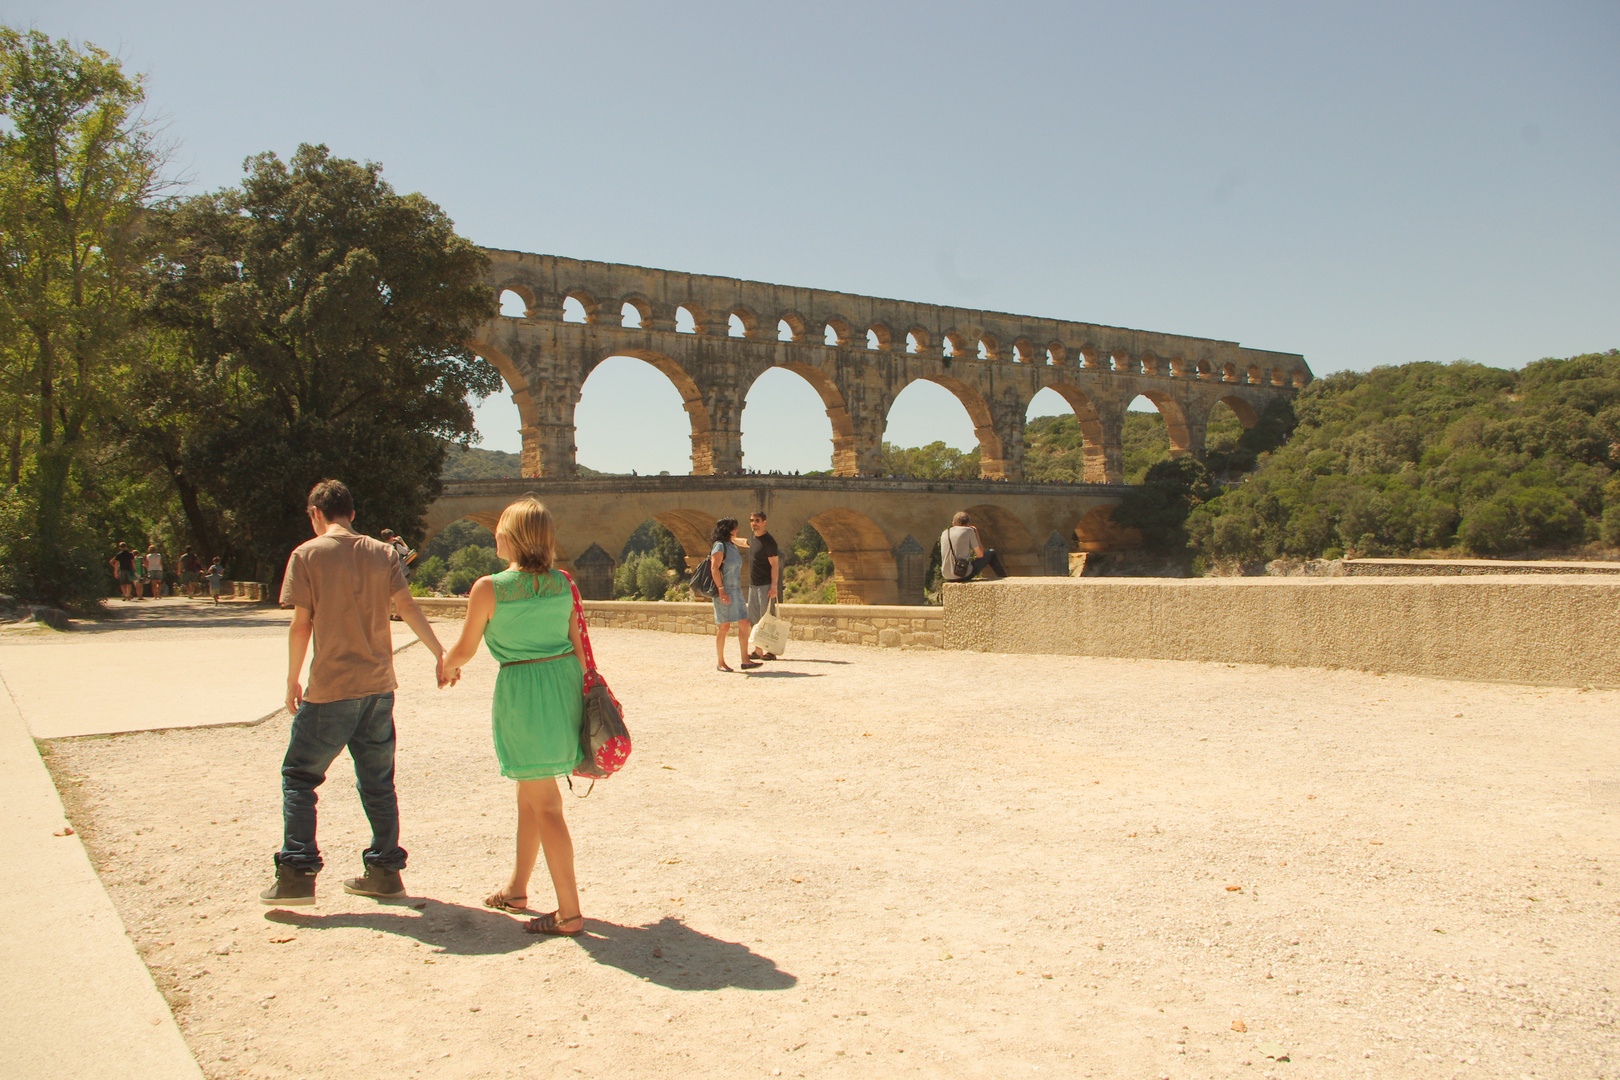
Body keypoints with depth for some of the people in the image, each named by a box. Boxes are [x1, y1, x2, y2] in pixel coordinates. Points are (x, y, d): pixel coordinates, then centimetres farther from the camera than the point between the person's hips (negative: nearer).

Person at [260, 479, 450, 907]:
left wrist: (292, 682, 3)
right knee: (377, 781, 13)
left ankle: (297, 875, 6)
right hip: (378, 686, 4)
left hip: (330, 690, -4)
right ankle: (385, 871, 18)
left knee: (299, 776, 9)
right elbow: (408, 606, -4)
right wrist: (440, 653, -9)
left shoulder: (307, 554, -3)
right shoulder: (382, 553, 7)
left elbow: (301, 623, -6)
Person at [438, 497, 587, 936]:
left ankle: (569, 912, 4)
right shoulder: (563, 584, 2)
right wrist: (584, 697, 12)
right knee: (529, 792, 22)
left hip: (521, 687, -6)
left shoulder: (489, 588, -10)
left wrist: (447, 667, 22)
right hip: (565, 681, 6)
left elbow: (465, 649, 0)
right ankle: (516, 889, 36)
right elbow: (578, 646, 4)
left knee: (544, 803, 0)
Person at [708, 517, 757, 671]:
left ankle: (744, 660, 5)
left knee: (745, 624, 3)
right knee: (724, 627, -4)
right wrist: (721, 590, -22)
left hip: (736, 591, 9)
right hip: (724, 592, -9)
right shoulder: (719, 546, -9)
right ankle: (720, 663, 4)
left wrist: (741, 593, 20)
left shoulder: (732, 547, 17)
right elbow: (714, 568, -17)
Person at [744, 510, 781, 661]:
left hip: (766, 585, -9)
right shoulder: (754, 539, 11)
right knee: (754, 620, 10)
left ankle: (771, 651, -3)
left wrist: (774, 586, -21)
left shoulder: (768, 541, -13)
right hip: (753, 585, 9)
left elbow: (774, 565, -16)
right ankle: (758, 651, 16)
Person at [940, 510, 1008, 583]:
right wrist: (977, 535, 15)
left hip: (947, 577, 5)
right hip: (964, 575, -5)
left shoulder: (944, 533, 12)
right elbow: (980, 555, 4)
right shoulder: (969, 531, -1)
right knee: (991, 553, 16)